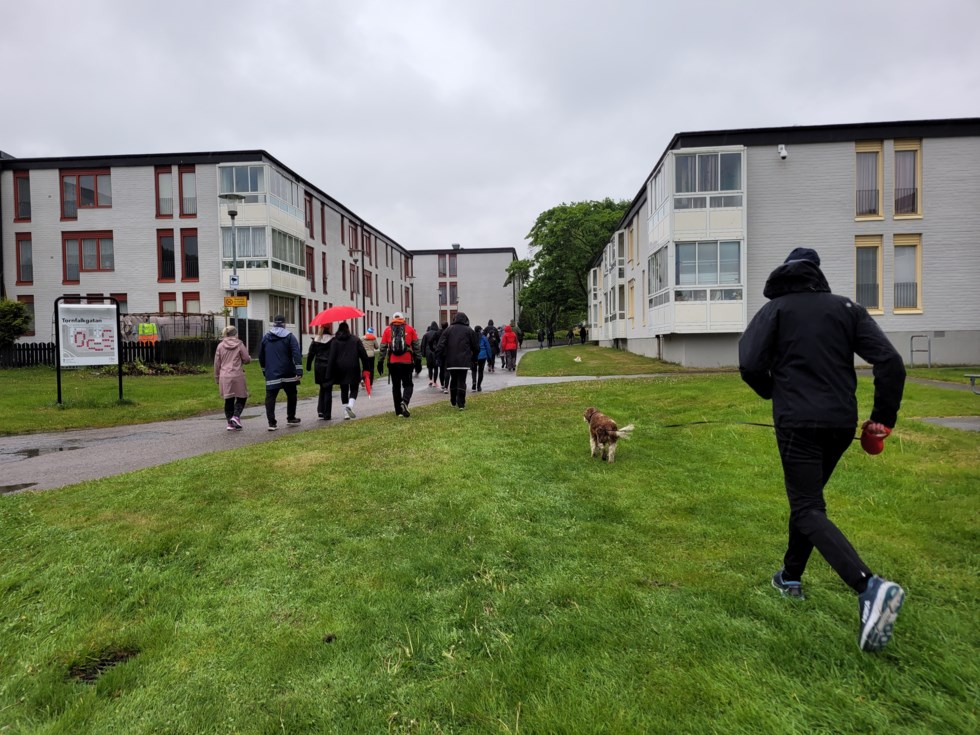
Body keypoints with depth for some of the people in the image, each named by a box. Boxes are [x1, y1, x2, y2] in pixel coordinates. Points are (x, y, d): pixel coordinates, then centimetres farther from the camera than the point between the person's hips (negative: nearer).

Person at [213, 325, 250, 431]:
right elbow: (247, 359, -3)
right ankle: (236, 416, -10)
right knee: (241, 397, 10)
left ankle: (230, 423, 12)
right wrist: (241, 360, 21)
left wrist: (217, 377, 17)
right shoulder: (239, 345, -2)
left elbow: (217, 363, 9)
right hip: (237, 376, -4)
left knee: (228, 400, 10)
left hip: (224, 377, 4)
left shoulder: (220, 345, 7)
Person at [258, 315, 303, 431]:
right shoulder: (289, 336, -2)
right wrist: (299, 370, -17)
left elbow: (261, 356, 16)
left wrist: (264, 370, 28)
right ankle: (291, 418, 22)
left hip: (271, 374, 2)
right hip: (287, 374, -2)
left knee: (270, 397, 2)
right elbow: (296, 354, -14)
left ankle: (271, 423, -5)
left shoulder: (265, 337, 9)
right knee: (291, 395, 14)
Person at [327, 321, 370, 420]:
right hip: (353, 369, -1)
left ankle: (346, 413, 11)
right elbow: (363, 355, 0)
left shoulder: (334, 341, 2)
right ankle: (350, 406, -18)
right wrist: (365, 369, 5)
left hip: (340, 370, 1)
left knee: (344, 391, 11)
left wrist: (330, 373, -3)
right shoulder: (355, 340, 3)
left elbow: (331, 357, -4)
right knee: (354, 389, 9)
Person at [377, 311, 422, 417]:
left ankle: (399, 411, 14)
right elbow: (416, 346, 4)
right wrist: (418, 361, 9)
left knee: (396, 386, 11)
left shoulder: (387, 330, 7)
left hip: (393, 362, 1)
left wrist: (380, 362, 9)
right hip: (407, 362, -1)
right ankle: (405, 402, -19)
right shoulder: (410, 329, 5)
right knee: (408, 384, 9)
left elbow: (383, 348, 5)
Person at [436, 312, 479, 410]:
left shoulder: (447, 330, 7)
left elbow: (440, 347, 1)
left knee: (453, 380, 17)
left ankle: (453, 402, 26)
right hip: (464, 362, -2)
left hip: (451, 362, 2)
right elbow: (476, 348, 6)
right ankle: (461, 404, -5)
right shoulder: (470, 331, 4)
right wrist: (473, 359, 18)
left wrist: (442, 360, 8)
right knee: (462, 381, 0)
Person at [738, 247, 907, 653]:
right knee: (807, 497, 21)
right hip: (842, 422, 6)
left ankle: (870, 587, -24)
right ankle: (791, 577, 32)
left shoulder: (774, 310, 0)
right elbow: (891, 362, 0)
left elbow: (750, 365, -11)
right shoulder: (847, 308, 10)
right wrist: (884, 417, 6)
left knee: (808, 510, -4)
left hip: (798, 423, -5)